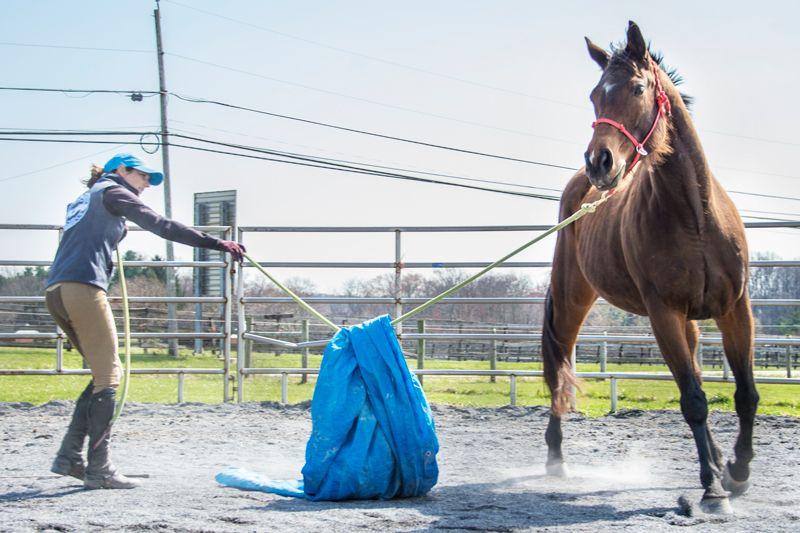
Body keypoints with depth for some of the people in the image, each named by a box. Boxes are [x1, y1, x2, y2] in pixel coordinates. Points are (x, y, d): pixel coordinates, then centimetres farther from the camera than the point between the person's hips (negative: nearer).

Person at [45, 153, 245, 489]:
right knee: (108, 376, -5)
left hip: (56, 292, 9)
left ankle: (70, 457, 9)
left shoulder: (82, 201, 30)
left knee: (105, 374, 14)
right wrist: (217, 244, -9)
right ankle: (98, 469, -8)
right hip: (83, 288, -9)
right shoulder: (112, 192, 5)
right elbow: (160, 226, -6)